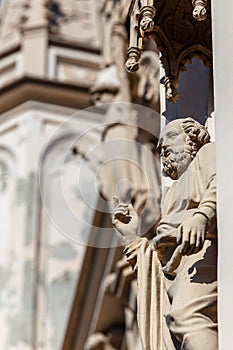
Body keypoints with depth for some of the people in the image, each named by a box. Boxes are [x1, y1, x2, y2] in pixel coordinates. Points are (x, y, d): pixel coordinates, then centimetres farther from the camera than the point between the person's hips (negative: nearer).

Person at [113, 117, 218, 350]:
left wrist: (202, 215, -25)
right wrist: (131, 235, 24)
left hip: (204, 251, -6)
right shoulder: (171, 195, 39)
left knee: (186, 316, -34)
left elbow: (221, 183, -7)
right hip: (172, 270, 6)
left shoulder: (208, 153, 20)